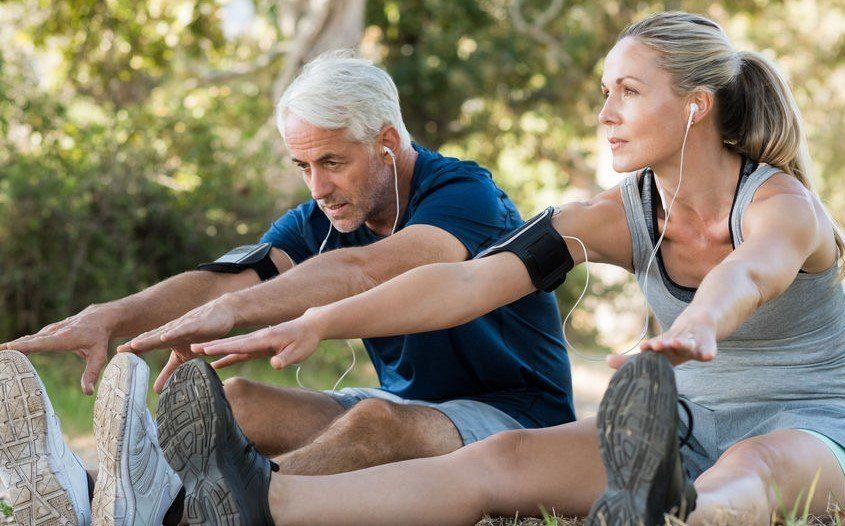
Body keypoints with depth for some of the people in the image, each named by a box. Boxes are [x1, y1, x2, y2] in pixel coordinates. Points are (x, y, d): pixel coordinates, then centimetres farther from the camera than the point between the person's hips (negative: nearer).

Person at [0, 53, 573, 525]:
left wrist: (234, 309, -49)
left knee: (379, 419, -38)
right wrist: (106, 317, -30)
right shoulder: (320, 222, 5)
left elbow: (361, 272, -35)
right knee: (235, 399, -12)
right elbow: (226, 278, -13)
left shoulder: (464, 194, -16)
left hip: (518, 422, -7)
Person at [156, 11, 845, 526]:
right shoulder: (622, 216, -2)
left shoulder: (782, 203, -15)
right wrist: (317, 324, -27)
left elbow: (747, 276, -41)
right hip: (690, 428, 4)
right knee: (503, 460, -22)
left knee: (751, 469, -42)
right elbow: (470, 281, -14)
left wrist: (697, 330, -66)